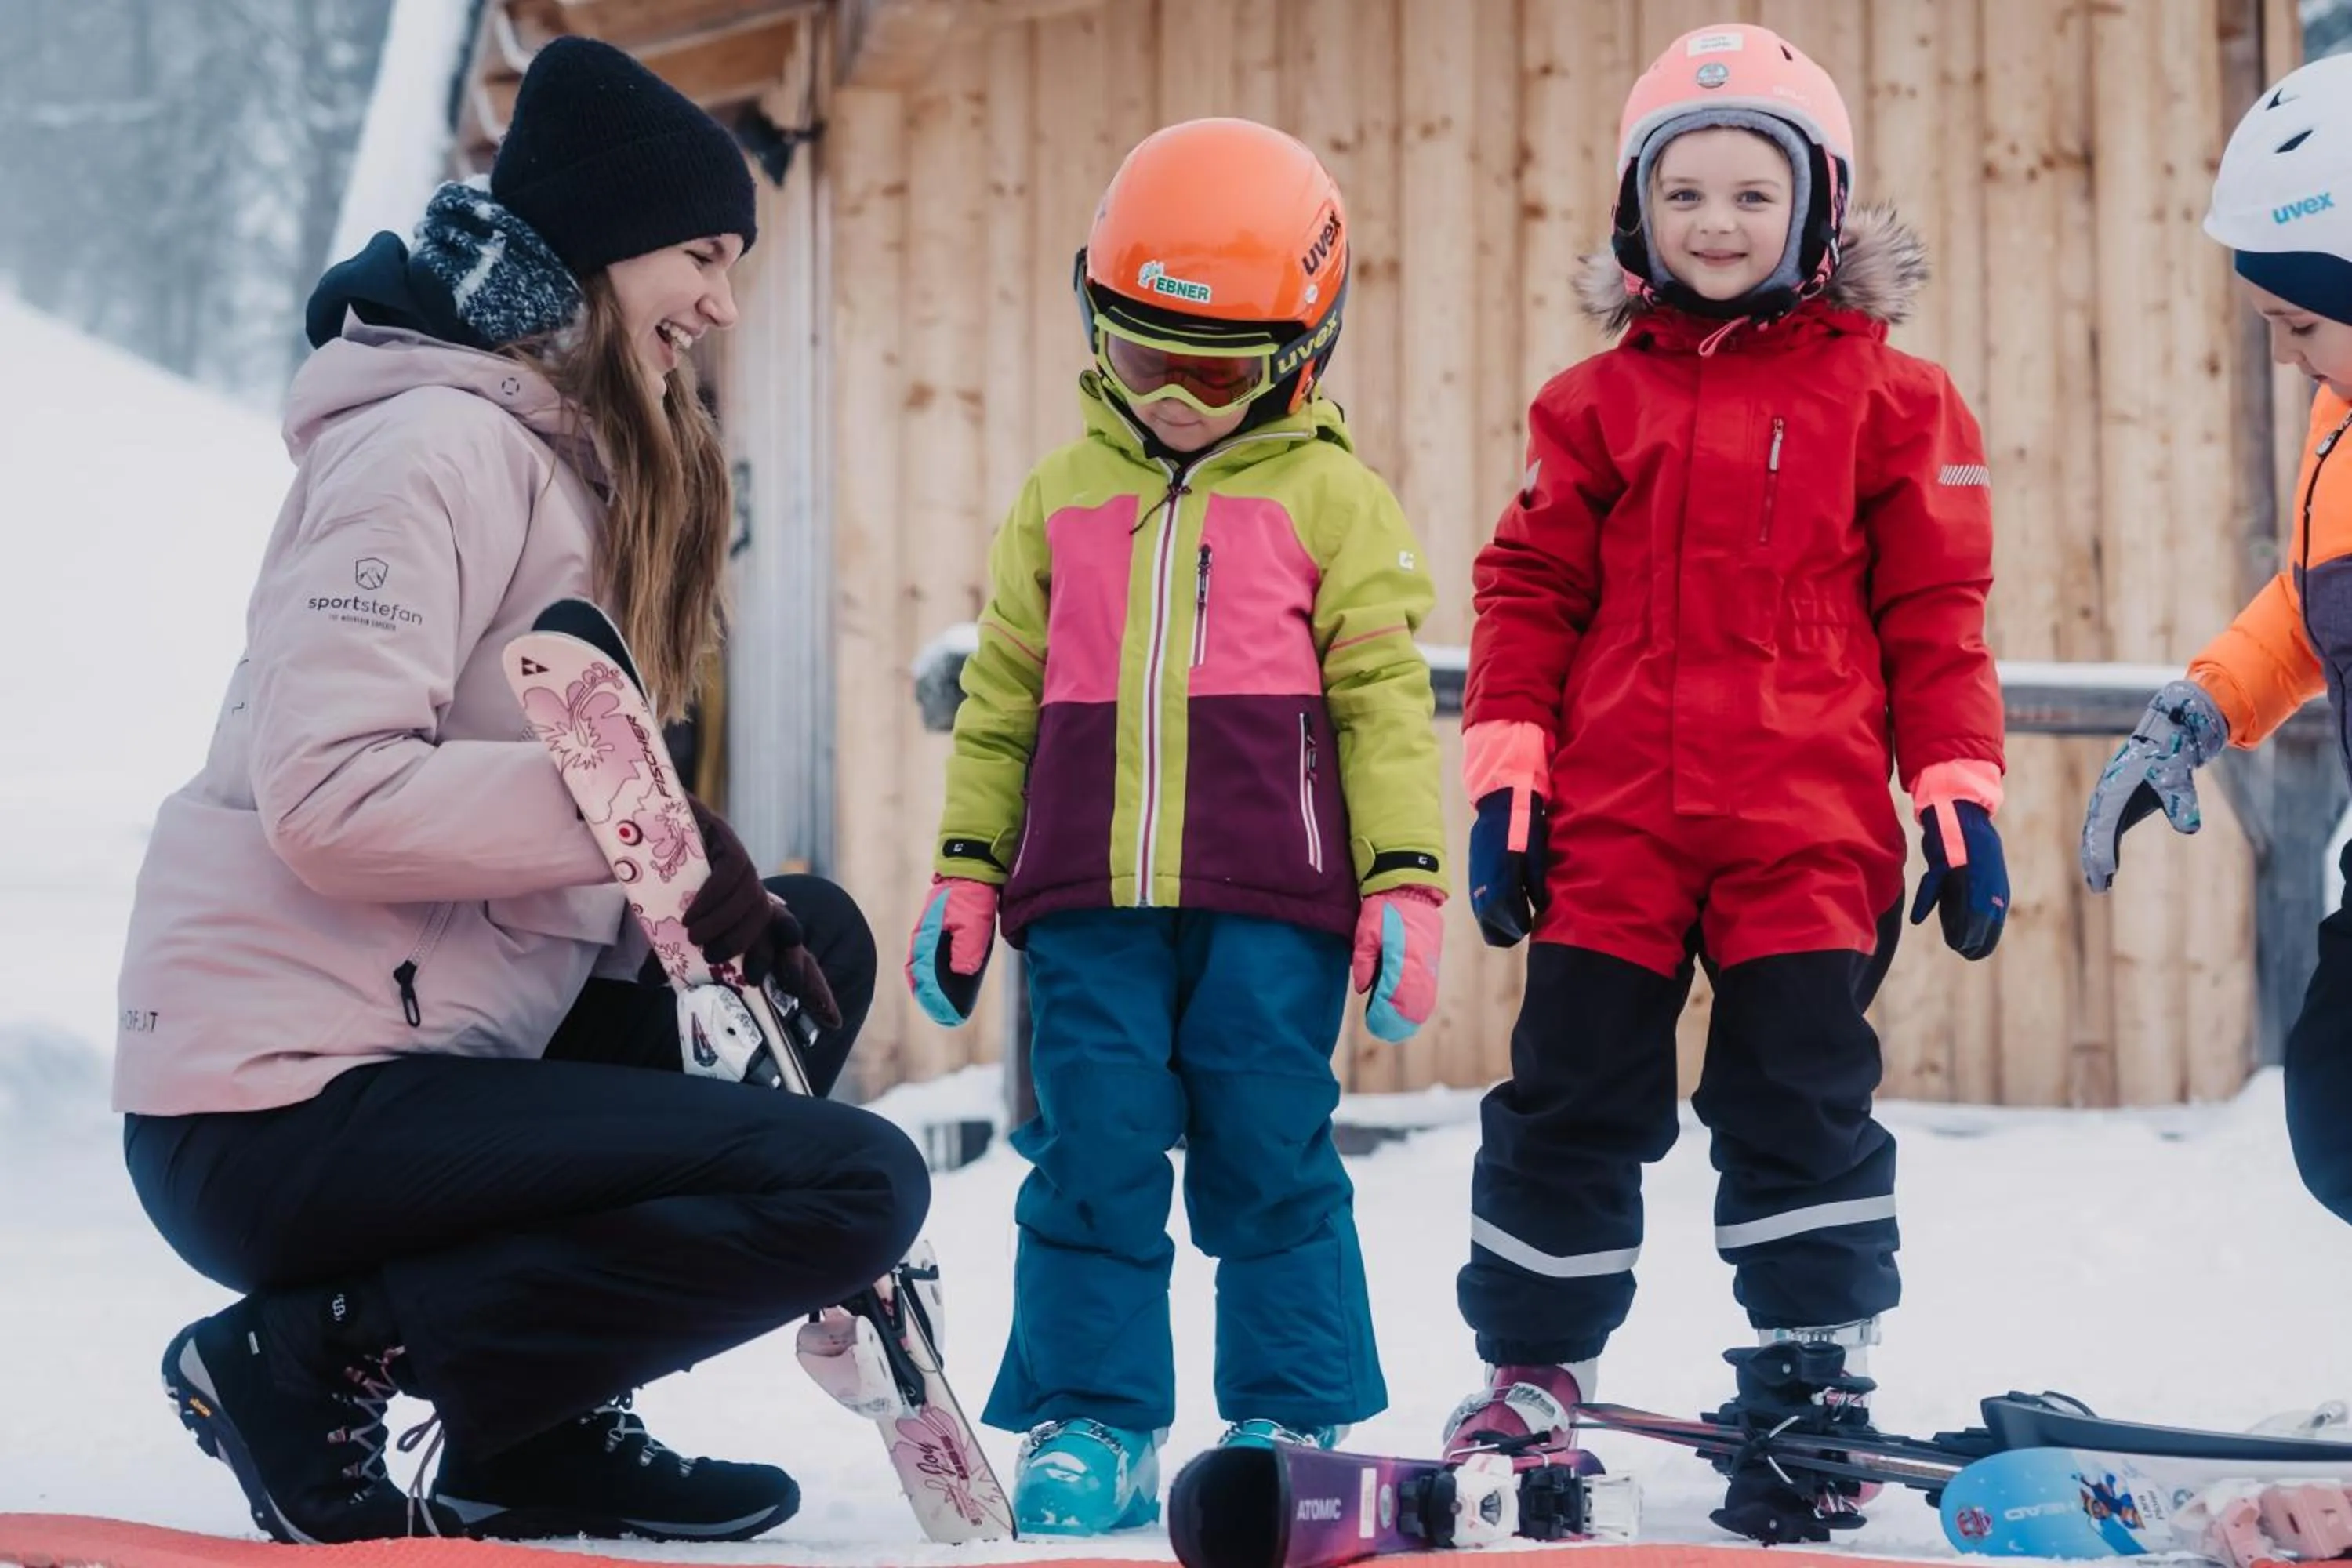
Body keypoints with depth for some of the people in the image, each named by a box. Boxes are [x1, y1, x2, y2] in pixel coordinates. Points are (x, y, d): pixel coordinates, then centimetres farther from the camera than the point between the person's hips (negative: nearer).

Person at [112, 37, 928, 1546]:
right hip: (283, 1113, -10)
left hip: (430, 1045, 10)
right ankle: (320, 1354, -9)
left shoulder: (573, 457, 18)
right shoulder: (439, 443, -13)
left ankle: (549, 1436, 10)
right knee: (860, 1185, -15)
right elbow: (328, 800, -24)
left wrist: (724, 900, 0)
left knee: (818, 937, 17)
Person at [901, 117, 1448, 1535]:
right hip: (1088, 900, 3)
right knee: (1091, 1155, 1)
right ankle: (1092, 1421, 9)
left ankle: (1295, 1419, 12)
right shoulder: (1062, 502, 15)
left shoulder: (1333, 502, 5)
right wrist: (966, 874, 14)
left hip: (1270, 901, -3)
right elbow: (1000, 703, 19)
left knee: (1269, 1157, 0)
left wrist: (1405, 882, -4)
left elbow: (1387, 701, 3)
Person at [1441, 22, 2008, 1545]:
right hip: (1612, 827, 2)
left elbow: (1934, 613, 4)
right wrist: (1503, 778, 2)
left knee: (1801, 1109, 1)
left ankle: (1813, 1387, 10)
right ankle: (1531, 1375, 19)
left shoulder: (1887, 402, 4)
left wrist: (1961, 801, 0)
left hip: (1808, 833, -2)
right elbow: (1531, 594, 9)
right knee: (1570, 1103, 7)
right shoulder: (1598, 405, 9)